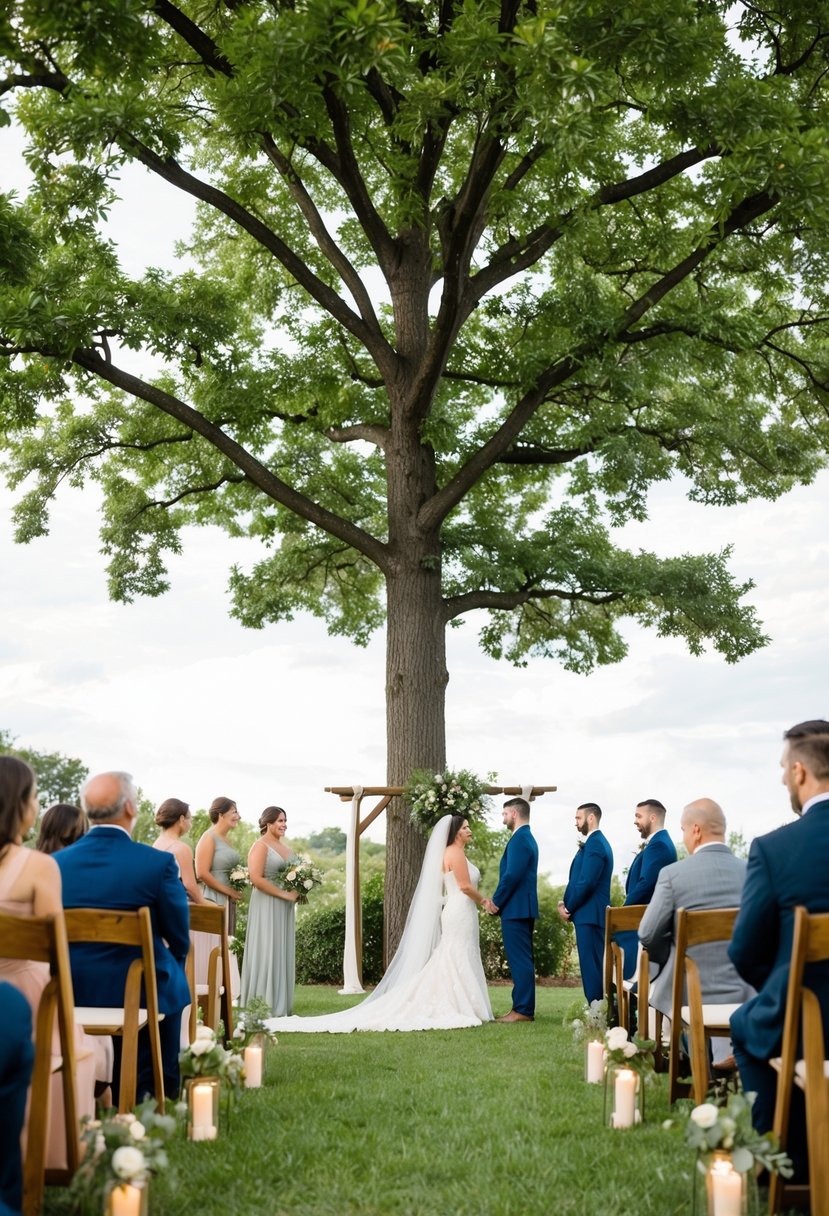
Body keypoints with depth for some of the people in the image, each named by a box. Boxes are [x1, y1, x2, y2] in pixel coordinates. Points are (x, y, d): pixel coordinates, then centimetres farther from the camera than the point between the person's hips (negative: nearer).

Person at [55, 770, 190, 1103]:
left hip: (69, 992, 4)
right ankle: (149, 1093, 29)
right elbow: (178, 938, -7)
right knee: (173, 985, 25)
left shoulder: (56, 863, -7)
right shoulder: (159, 863, -17)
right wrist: (173, 963, 15)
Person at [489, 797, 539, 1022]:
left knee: (520, 960, -8)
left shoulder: (519, 839, -14)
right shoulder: (527, 838, 18)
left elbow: (512, 875, -22)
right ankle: (523, 1009, 16)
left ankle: (522, 1010, -6)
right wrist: (498, 901, 11)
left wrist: (496, 902, -11)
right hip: (522, 908, 11)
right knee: (521, 960, 12)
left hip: (516, 909, -11)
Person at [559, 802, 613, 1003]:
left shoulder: (595, 844, -15)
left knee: (591, 964, -8)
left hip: (590, 913, -10)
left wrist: (568, 908, -10)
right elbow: (578, 879, 17)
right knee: (593, 963, 12)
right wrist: (566, 902, 5)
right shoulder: (597, 842, 17)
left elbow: (586, 882, -21)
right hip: (591, 913, 10)